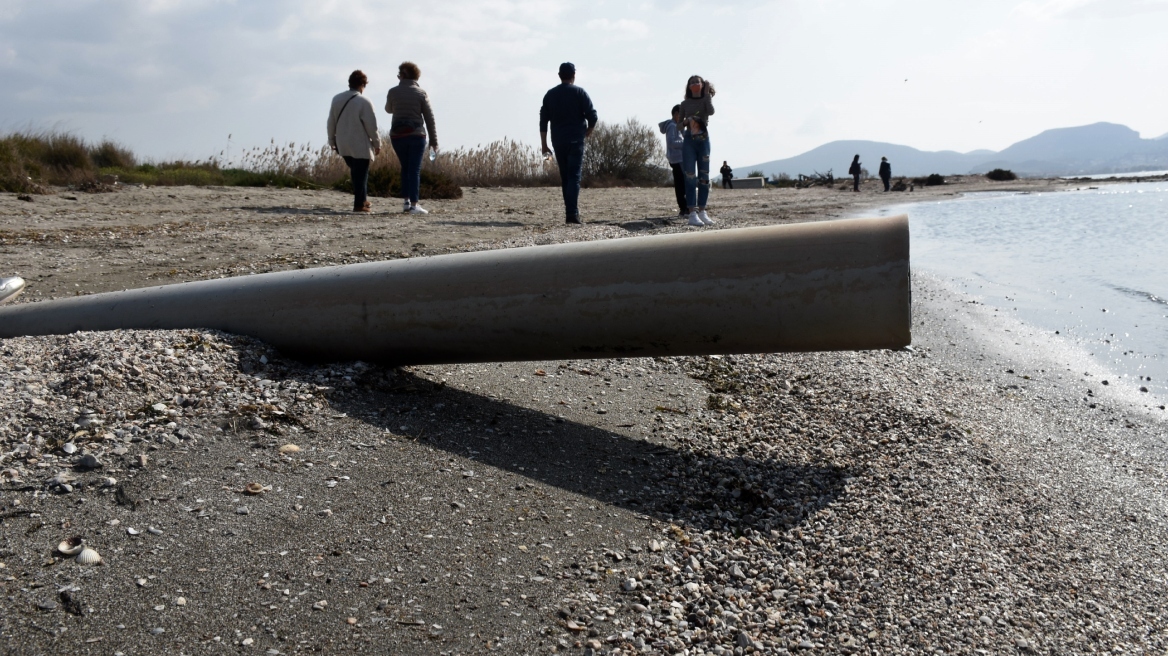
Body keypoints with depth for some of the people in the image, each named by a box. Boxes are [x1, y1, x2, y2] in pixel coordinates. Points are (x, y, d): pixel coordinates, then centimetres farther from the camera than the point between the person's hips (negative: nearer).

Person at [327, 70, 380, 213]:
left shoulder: (336, 99, 4)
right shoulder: (364, 102, -14)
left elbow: (331, 122, 9)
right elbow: (371, 126, -12)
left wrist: (332, 141, 19)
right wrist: (377, 144, 0)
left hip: (342, 144, 6)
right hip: (360, 145, -6)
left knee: (355, 172, 18)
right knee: (361, 174, 2)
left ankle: (362, 199, 20)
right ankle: (360, 204, 2)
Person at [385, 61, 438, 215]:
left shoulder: (393, 92, 1)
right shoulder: (421, 93, -3)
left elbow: (389, 109, 20)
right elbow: (429, 118, -2)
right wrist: (434, 140, 2)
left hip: (397, 135, 2)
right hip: (417, 135, -2)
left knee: (405, 168, 18)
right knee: (415, 169, -1)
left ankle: (405, 201, 13)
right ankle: (413, 205, -6)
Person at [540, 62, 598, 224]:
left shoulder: (550, 94, 9)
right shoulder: (579, 93, -1)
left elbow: (543, 121, 6)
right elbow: (592, 115, -8)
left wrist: (544, 145, 8)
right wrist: (588, 131, 12)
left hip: (558, 141, 3)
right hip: (576, 140, -3)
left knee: (565, 177, 12)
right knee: (574, 176, -7)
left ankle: (570, 211, 13)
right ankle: (572, 214, -19)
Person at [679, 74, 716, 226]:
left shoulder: (706, 100, 9)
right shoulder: (685, 103, 8)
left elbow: (711, 111, -13)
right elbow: (680, 124, 9)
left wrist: (707, 93, -9)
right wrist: (685, 122, -12)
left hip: (704, 140, 1)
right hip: (689, 140, -1)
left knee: (704, 177, 1)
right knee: (690, 177, -8)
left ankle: (702, 211, 6)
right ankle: (692, 213, -12)